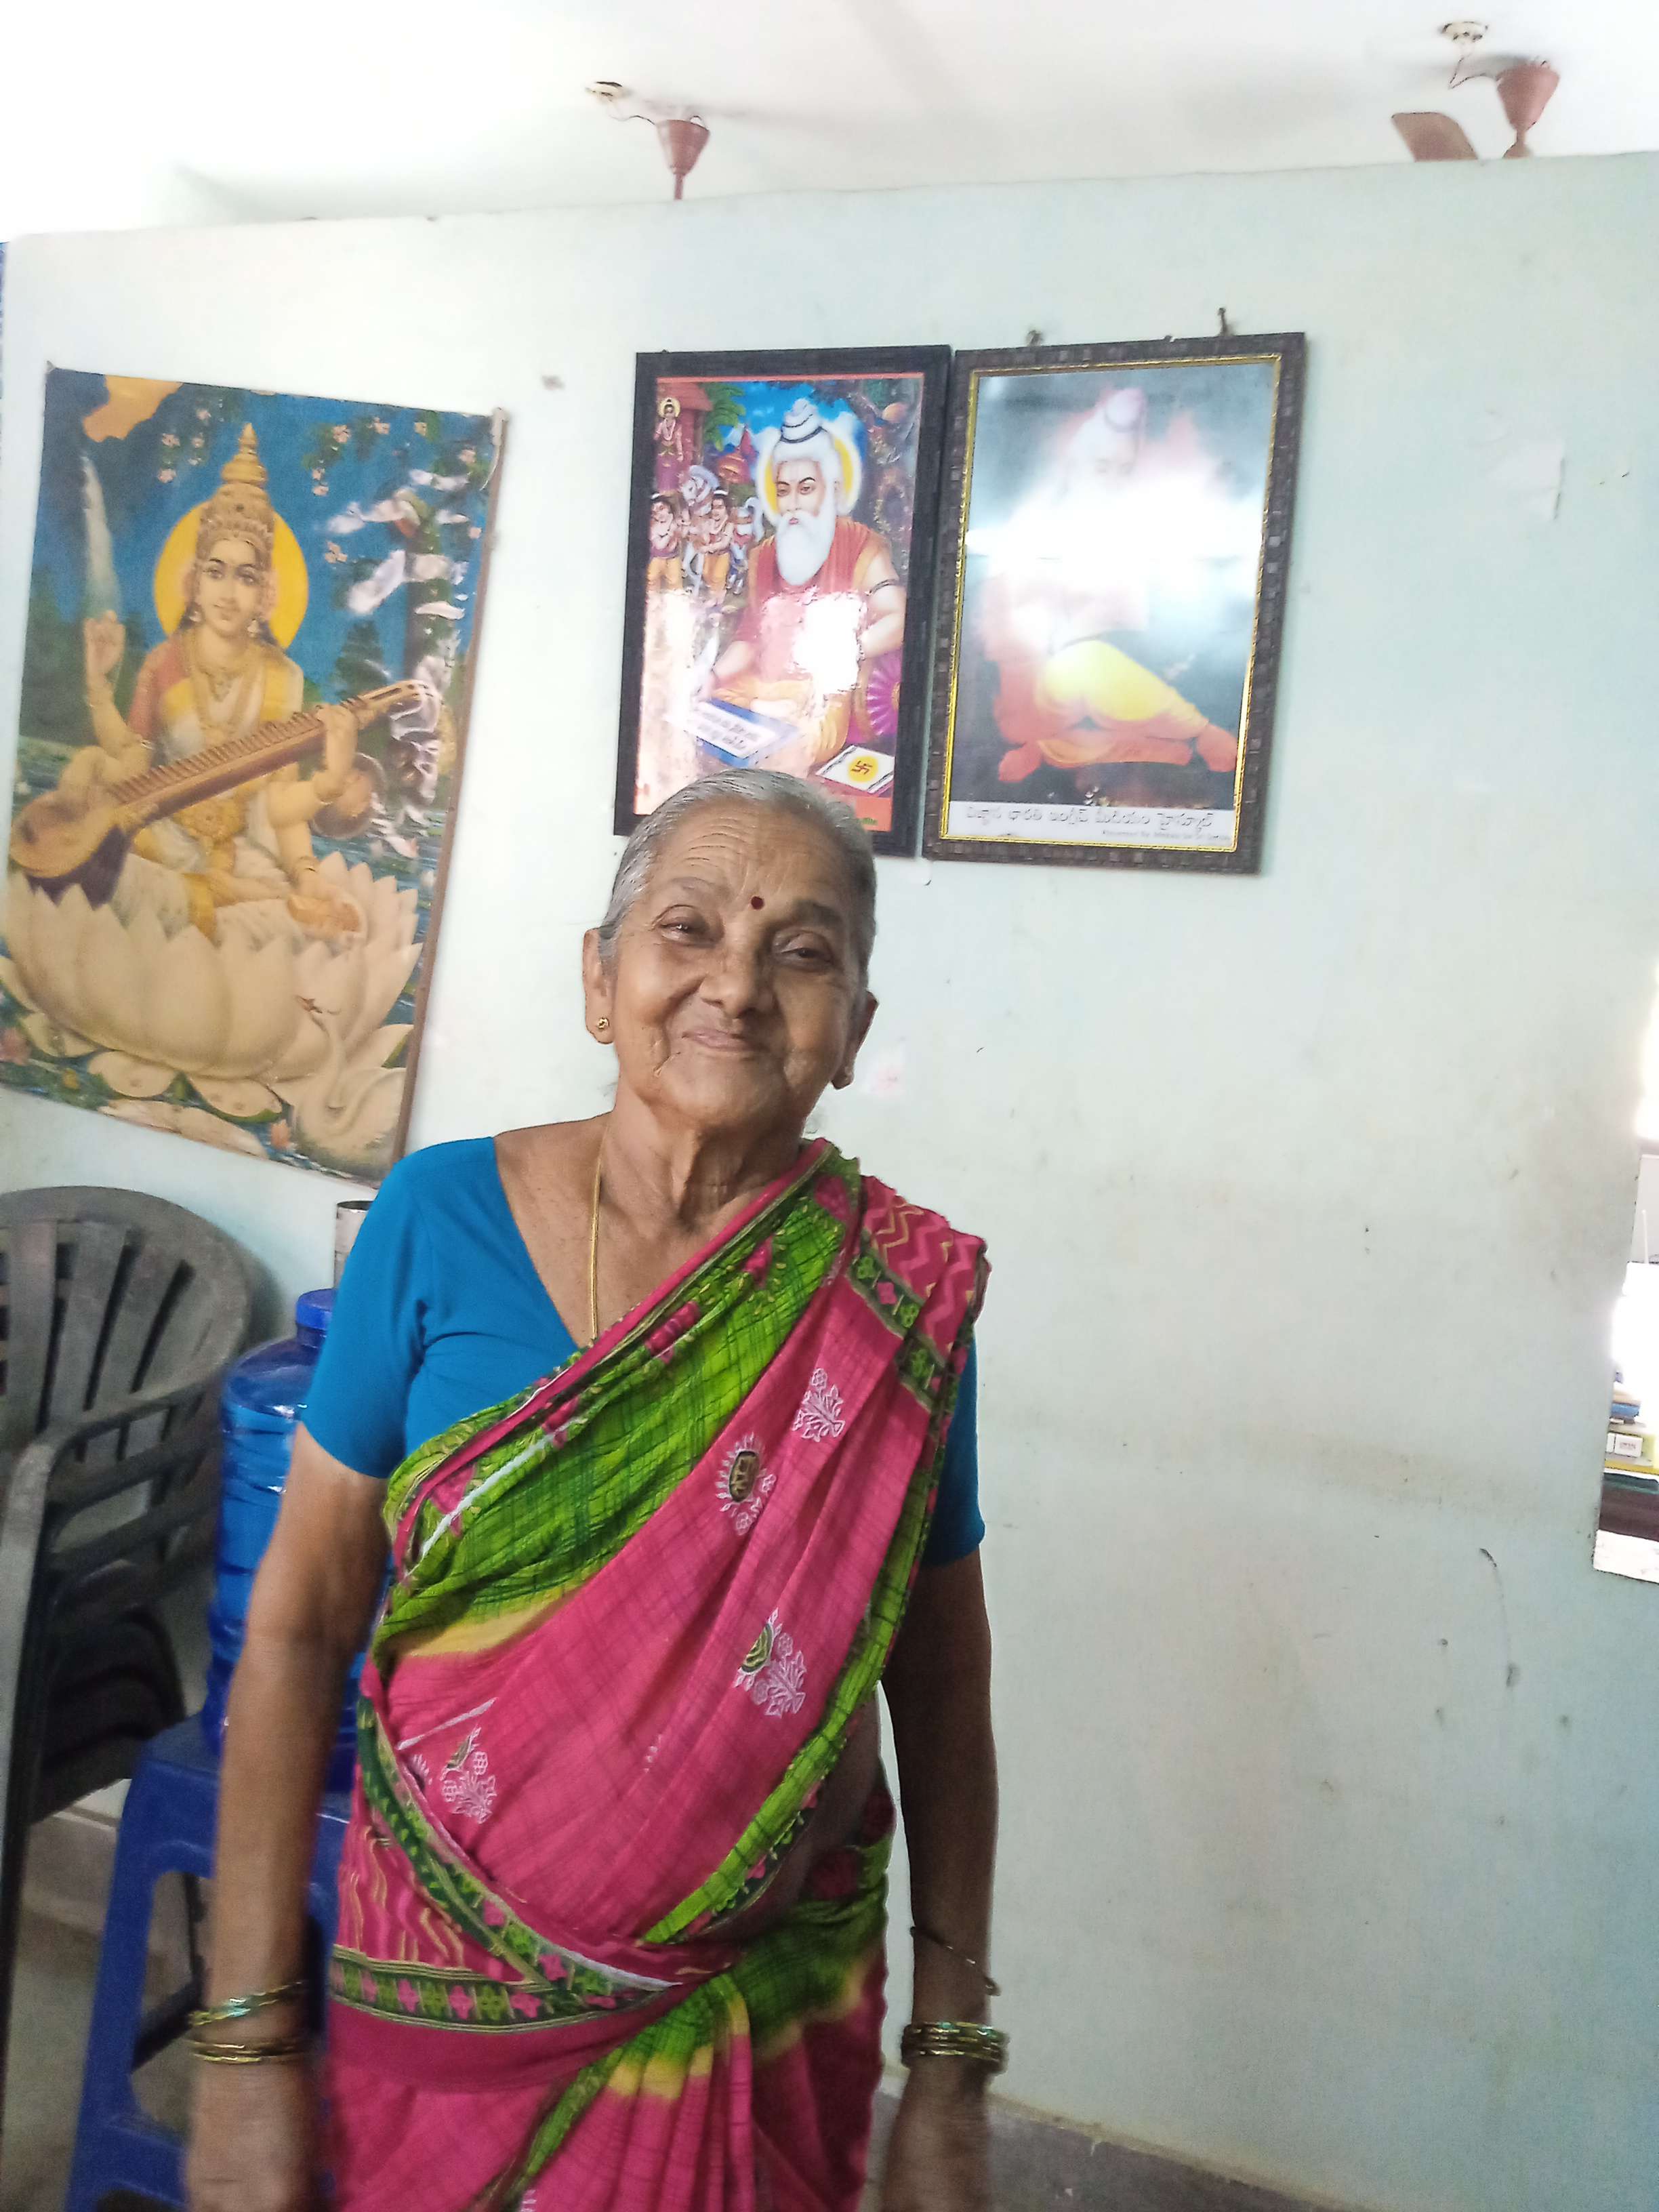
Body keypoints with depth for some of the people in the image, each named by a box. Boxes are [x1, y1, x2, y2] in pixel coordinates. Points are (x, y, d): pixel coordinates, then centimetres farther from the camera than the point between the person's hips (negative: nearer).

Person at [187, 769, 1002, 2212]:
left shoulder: (903, 1295, -10)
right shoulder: (441, 1221, -12)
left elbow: (942, 1694, -2)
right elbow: (299, 1626, -7)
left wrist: (952, 2074, 1)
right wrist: (246, 2043, -6)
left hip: (769, 2019, 1)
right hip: (447, 2004, 0)